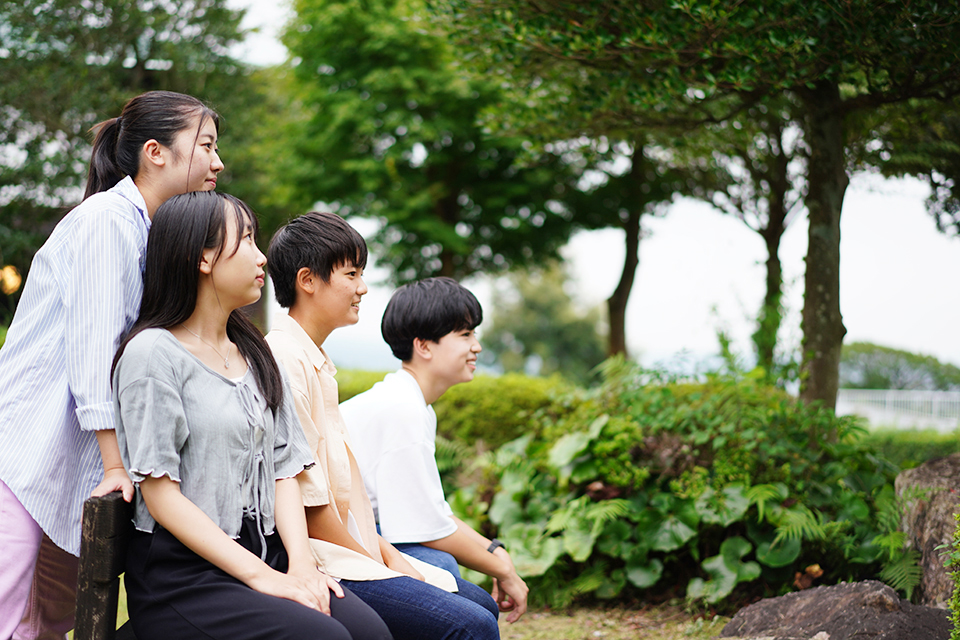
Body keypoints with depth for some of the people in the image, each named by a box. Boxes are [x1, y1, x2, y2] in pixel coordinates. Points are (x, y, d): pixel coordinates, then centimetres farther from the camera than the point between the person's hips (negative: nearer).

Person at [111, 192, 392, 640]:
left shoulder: (254, 354, 18)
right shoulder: (153, 352, -5)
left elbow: (284, 469, 11)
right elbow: (162, 498, -10)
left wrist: (301, 564, -6)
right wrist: (258, 575, -15)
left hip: (264, 551, 6)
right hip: (179, 573, -6)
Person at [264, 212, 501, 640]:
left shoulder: (317, 362, 17)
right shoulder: (286, 360, -16)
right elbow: (307, 500, -18)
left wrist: (386, 554, 8)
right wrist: (376, 565, -8)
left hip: (352, 549, 11)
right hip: (317, 561, -11)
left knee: (481, 604, 12)